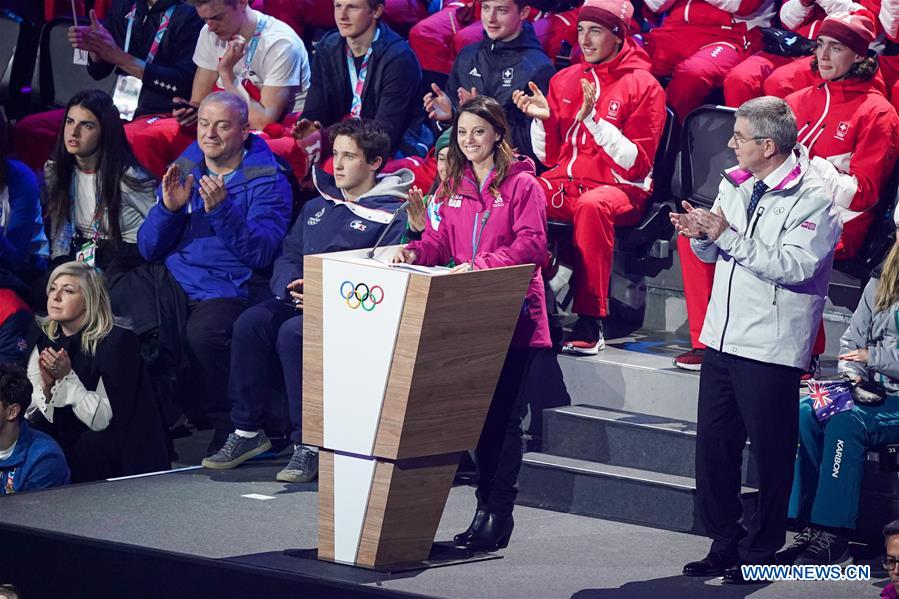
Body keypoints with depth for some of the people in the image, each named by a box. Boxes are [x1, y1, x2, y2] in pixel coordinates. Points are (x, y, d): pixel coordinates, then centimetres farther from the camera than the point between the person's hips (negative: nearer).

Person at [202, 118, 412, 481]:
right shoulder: (317, 207, 23)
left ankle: (309, 445, -27)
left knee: (293, 333, -33)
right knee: (251, 323, -22)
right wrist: (292, 286, -4)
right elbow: (288, 257, 21)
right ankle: (247, 431, -14)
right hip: (300, 301, 6)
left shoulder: (392, 214, -1)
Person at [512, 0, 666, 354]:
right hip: (563, 183, 5)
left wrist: (594, 119, -18)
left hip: (619, 189, -5)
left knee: (592, 205, -40)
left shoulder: (643, 86, -1)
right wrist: (542, 119, -2)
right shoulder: (564, 80, 14)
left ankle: (590, 321, -34)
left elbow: (636, 164, -8)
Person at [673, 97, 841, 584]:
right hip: (723, 337, 7)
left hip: (771, 346, -7)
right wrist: (701, 234, -5)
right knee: (713, 444, 10)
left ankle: (760, 550, 11)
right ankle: (724, 542, 21)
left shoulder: (812, 197, -11)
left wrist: (728, 236, -24)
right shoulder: (736, 184, 11)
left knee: (771, 453, 1)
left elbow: (794, 266, -23)